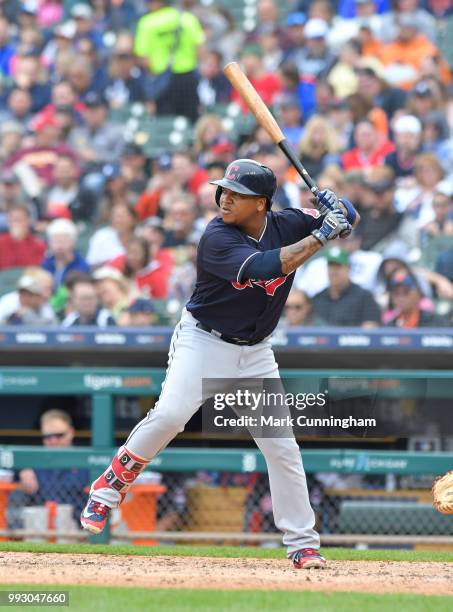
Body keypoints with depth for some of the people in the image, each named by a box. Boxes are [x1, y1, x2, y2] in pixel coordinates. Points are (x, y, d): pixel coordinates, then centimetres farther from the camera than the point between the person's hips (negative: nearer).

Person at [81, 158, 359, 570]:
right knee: (170, 414, -27)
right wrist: (320, 236, -33)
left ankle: (303, 544, 11)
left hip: (255, 353, 4)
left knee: (282, 446, 1)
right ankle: (110, 489, -8)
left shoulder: (286, 224, -6)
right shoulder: (218, 238, -21)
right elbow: (263, 267, -36)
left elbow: (351, 220, 5)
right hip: (203, 342, -4)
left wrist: (337, 209, -19)